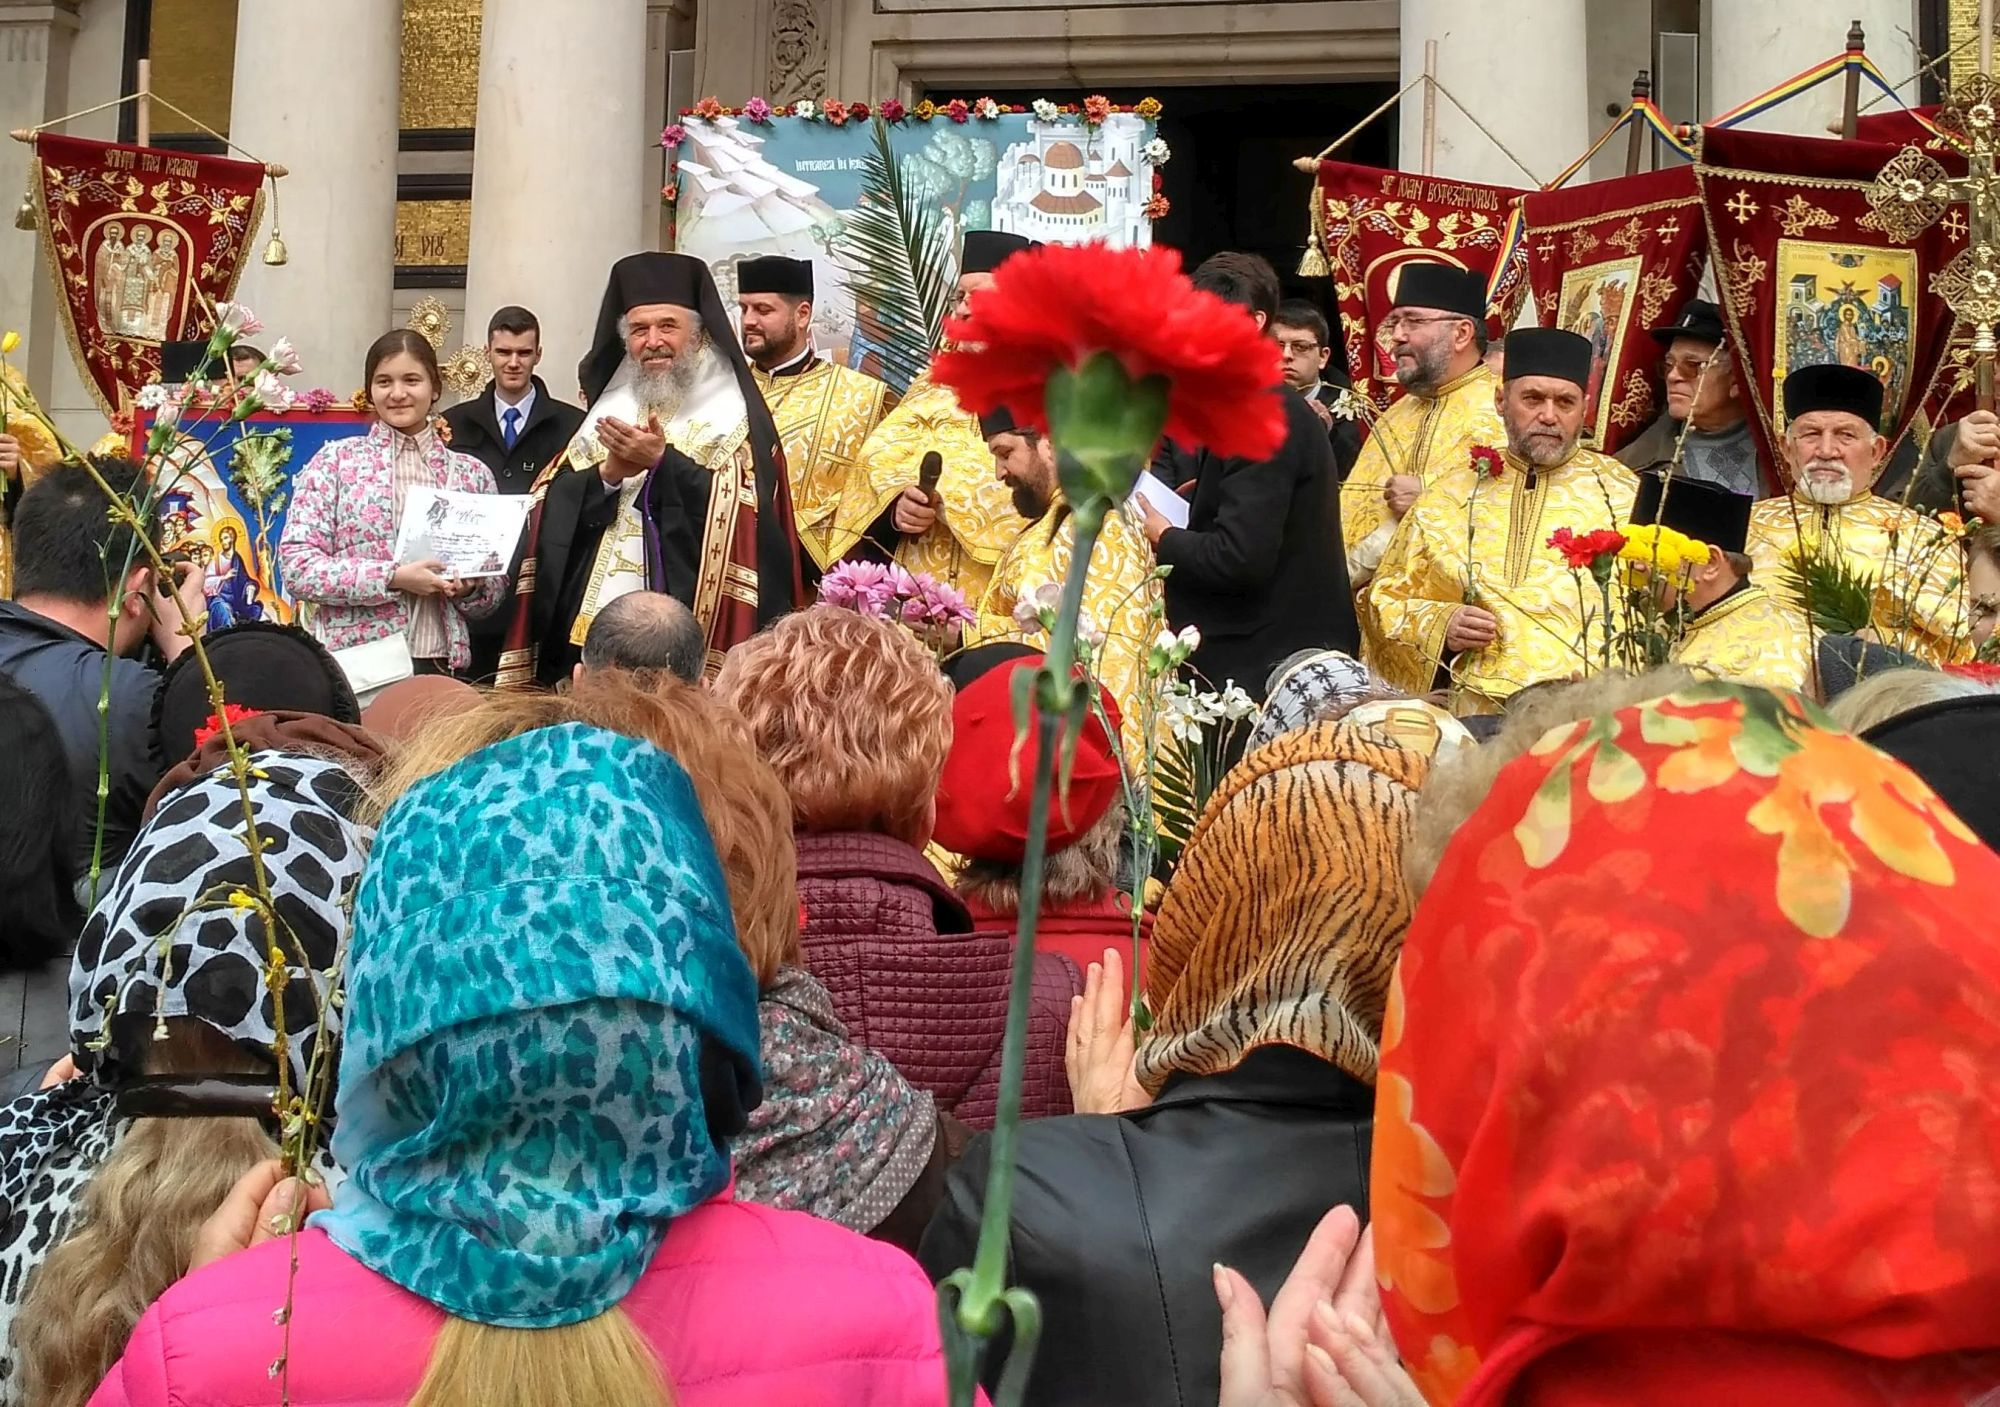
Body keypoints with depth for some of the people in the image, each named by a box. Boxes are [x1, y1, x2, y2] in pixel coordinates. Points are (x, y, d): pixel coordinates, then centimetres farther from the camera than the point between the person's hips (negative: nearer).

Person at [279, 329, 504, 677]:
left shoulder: (471, 474, 11)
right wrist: (394, 578, -15)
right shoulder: (335, 461, 3)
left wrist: (469, 588, -8)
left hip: (440, 665, 2)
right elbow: (297, 565, -5)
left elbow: (495, 586, 15)